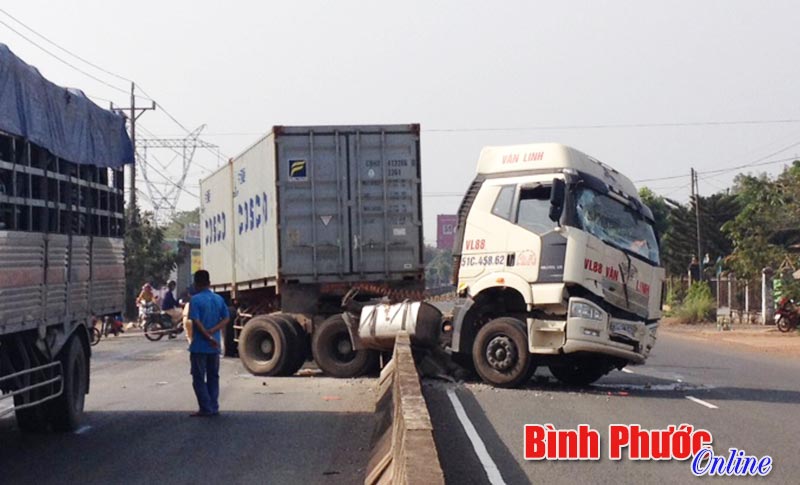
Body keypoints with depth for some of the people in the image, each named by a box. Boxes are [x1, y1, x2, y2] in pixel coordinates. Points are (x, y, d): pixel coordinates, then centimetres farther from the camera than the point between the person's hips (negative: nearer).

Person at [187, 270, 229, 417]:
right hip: (214, 346, 5)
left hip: (199, 345, -5)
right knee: (213, 377, 13)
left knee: (199, 378, 2)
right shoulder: (219, 299, 6)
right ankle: (214, 408, 13)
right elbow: (226, 318, 2)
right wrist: (213, 331, -8)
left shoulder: (196, 300, -11)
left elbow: (196, 322, -18)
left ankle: (206, 408, 0)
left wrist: (209, 337, -13)